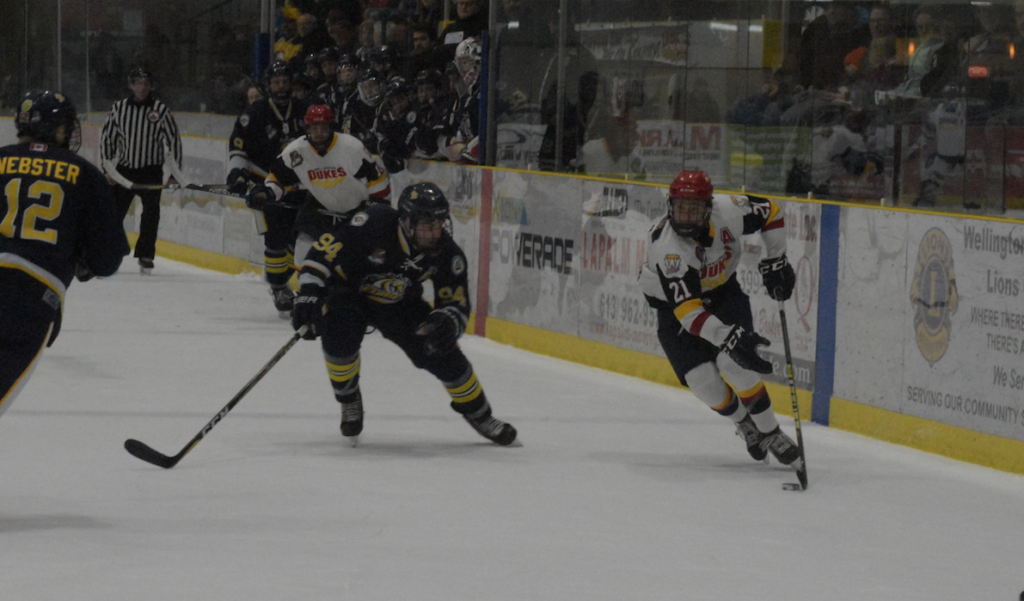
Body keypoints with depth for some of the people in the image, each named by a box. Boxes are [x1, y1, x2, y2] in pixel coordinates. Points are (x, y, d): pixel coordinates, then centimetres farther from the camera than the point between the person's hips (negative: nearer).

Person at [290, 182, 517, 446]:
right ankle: (348, 400, -2)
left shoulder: (447, 255, -20)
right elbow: (325, 249, -31)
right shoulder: (375, 223, -35)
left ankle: (479, 416, 18)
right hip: (348, 292, -3)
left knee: (444, 355, -8)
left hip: (399, 304, 3)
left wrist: (446, 322, -37)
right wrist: (309, 295, -39)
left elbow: (456, 304, -13)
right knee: (339, 338, -33)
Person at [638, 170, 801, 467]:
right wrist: (729, 337, -53)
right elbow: (689, 312, -43)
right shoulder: (667, 247, -37)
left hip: (722, 291, 2)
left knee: (734, 362, -19)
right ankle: (744, 423, 18)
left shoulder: (729, 210, -26)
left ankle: (771, 433, -3)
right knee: (703, 380, -13)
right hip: (673, 301, -2)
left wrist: (776, 260, -7)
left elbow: (770, 212, -3)